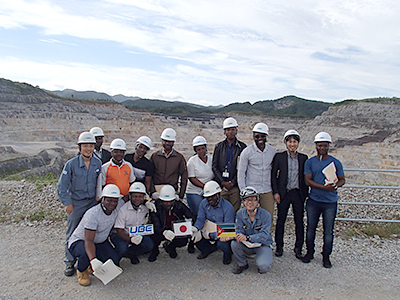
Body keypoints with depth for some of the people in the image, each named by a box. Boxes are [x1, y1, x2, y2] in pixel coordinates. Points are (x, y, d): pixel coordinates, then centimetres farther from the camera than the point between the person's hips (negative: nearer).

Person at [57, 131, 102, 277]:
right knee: (72, 234, 6)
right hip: (76, 203, -2)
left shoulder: (98, 163, -1)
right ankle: (69, 262, 21)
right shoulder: (71, 164, -10)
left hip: (93, 202, 3)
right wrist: (67, 203, -10)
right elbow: (62, 186, -6)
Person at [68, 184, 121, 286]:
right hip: (79, 241, -6)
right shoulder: (93, 214, -30)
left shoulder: (116, 211, -9)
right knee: (87, 254, -39)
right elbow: (88, 241, -36)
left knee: (115, 260, -15)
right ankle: (81, 271, -2)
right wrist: (93, 260, -50)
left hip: (100, 242, 6)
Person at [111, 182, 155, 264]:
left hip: (139, 235, 3)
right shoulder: (123, 209, -17)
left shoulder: (146, 207, -7)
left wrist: (147, 202, -12)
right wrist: (131, 239, -38)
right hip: (125, 235, -3)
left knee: (149, 245, -23)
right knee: (122, 247, -33)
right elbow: (119, 231, -17)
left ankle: (129, 253, -2)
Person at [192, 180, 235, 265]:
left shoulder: (228, 207, -22)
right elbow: (200, 219, -5)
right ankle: (207, 249, 16)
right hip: (210, 230, 5)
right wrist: (196, 228, -29)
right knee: (194, 236, -18)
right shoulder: (204, 203, -4)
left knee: (222, 244, -36)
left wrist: (211, 235, -34)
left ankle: (227, 255, 5)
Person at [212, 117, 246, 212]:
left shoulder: (242, 147, 5)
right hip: (221, 186, 2)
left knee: (235, 212, -1)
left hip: (235, 186, -1)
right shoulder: (219, 147, 11)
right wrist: (222, 182, -5)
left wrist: (233, 182, -8)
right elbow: (214, 167, 6)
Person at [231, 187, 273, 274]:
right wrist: (239, 236, -37)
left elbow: (264, 235, -25)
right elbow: (239, 230, -11)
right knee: (234, 243, -25)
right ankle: (242, 264, 4)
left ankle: (262, 266, 12)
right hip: (247, 245, 3)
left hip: (263, 245, -3)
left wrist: (247, 237, -38)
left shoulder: (265, 215, -18)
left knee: (263, 266, -28)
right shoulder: (240, 214, -7)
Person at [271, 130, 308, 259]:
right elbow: (273, 175, 1)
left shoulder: (303, 158, 5)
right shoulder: (279, 157, -1)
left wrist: (305, 193, 5)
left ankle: (298, 248, 23)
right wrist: (276, 192, -5)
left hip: (298, 194, 2)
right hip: (283, 193, -1)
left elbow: (305, 177, 10)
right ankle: (279, 247, 23)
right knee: (280, 221, 8)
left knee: (299, 222, 7)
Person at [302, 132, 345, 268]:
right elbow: (307, 180, -7)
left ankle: (326, 256, 20)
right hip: (313, 201, 1)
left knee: (328, 231, 5)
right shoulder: (310, 162, 2)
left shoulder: (336, 162, 4)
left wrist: (337, 184, -16)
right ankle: (310, 252, 26)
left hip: (330, 202, 0)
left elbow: (342, 179, 9)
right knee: (310, 228, 10)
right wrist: (324, 187, -21)